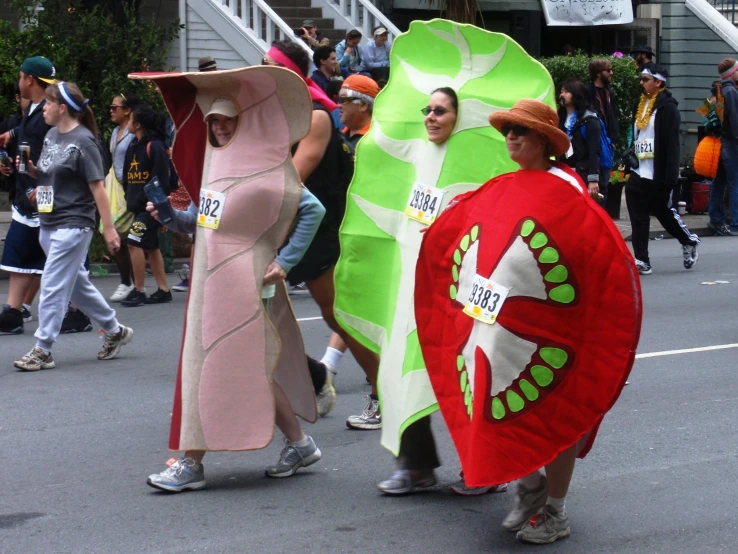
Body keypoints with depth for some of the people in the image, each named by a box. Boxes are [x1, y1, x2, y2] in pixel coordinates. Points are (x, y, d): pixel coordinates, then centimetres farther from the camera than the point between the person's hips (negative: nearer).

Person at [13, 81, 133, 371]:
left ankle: (42, 351, -4)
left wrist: (108, 228, -14)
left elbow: (97, 187, -14)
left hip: (73, 225, -9)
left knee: (52, 285, -8)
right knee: (77, 283, 16)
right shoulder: (52, 135, 10)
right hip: (49, 224, 9)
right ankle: (115, 331, 30)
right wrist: (31, 169, 1)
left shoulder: (83, 141, -14)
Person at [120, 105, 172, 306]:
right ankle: (163, 290, 18)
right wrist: (129, 200, 12)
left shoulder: (155, 146, -13)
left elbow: (162, 180, -16)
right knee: (151, 246, 11)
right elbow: (127, 178, 17)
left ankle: (139, 291, -6)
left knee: (134, 242, -13)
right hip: (138, 206, 9)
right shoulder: (133, 147, 12)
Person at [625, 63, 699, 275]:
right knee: (639, 219, 4)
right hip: (638, 173, 7)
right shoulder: (640, 105, 12)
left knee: (664, 212, 7)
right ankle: (641, 261, 7)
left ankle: (689, 241, 29)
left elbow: (671, 144, -16)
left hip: (658, 175, -7)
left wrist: (670, 176, -20)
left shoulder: (667, 107, -11)